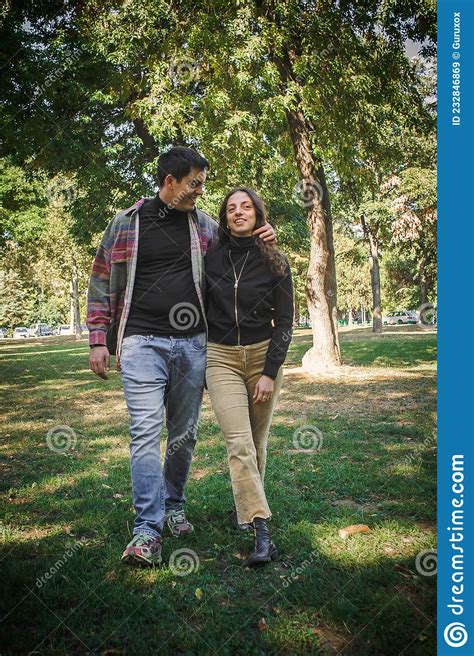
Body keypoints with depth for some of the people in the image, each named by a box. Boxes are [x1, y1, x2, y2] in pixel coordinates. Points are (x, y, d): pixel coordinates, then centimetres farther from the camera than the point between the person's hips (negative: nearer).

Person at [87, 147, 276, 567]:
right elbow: (101, 283, 6)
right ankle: (148, 529, -7)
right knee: (146, 432, -11)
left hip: (192, 344, 3)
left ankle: (174, 506, 30)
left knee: (184, 434, 10)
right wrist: (98, 340, 0)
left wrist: (262, 238, 5)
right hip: (142, 343, -3)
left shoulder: (205, 226, 11)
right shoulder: (126, 224, 3)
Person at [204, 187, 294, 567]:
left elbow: (284, 321, -2)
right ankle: (262, 532, -12)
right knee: (239, 443, -12)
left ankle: (245, 504, 33)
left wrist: (269, 372, -10)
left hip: (264, 355, 0)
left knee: (257, 441, 9)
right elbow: (200, 312, 9)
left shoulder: (274, 262, -1)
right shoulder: (211, 259, 2)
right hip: (221, 357, 0)